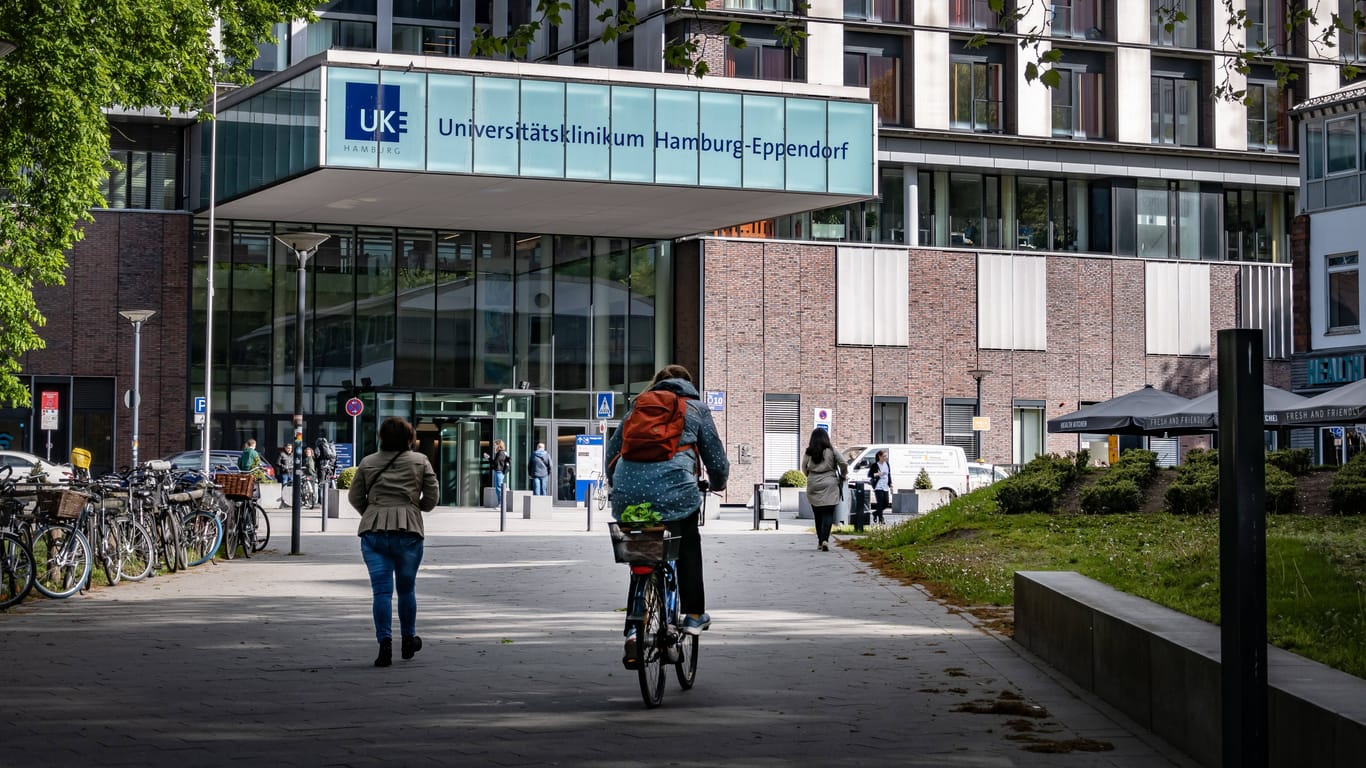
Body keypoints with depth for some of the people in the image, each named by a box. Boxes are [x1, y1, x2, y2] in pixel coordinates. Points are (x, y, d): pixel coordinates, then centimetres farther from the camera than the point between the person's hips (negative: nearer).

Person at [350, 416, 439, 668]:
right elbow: (432, 498, 5)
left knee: (382, 590, -2)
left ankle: (385, 644, -13)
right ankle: (409, 639, 28)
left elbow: (354, 497, 11)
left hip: (373, 531, 1)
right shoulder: (420, 462, 5)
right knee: (406, 588, 15)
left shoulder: (368, 463, 9)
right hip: (408, 530, -1)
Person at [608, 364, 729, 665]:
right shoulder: (696, 408, 16)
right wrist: (718, 483, 37)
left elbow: (612, 451, 25)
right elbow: (716, 457, 17)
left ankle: (634, 631, 1)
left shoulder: (638, 406, 25)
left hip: (628, 493, 3)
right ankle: (693, 615, 23)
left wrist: (618, 487, 40)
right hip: (673, 491, -3)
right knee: (688, 547, 23)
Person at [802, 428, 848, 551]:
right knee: (828, 514, -4)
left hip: (813, 486, 2)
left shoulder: (808, 452, 0)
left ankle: (820, 541, 15)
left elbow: (804, 468, 4)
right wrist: (843, 476, 15)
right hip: (829, 485, -2)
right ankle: (825, 540, -21)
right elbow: (843, 464, -3)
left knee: (818, 514, 11)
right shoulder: (831, 451, -2)